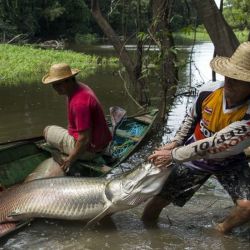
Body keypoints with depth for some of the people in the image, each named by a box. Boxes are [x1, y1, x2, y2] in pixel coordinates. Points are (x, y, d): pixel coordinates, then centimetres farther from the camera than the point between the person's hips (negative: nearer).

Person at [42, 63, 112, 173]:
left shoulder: (79, 102, -30)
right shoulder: (81, 87, 1)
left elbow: (85, 139, -29)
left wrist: (70, 160, -18)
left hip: (89, 149, -10)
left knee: (48, 131, 6)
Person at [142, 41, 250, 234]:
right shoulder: (209, 91, -20)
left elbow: (214, 145, -32)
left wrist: (173, 156, -26)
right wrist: (175, 143, -5)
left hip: (229, 162, -2)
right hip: (195, 156, 2)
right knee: (159, 199, 3)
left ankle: (223, 229, 11)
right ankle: (148, 222, 35)